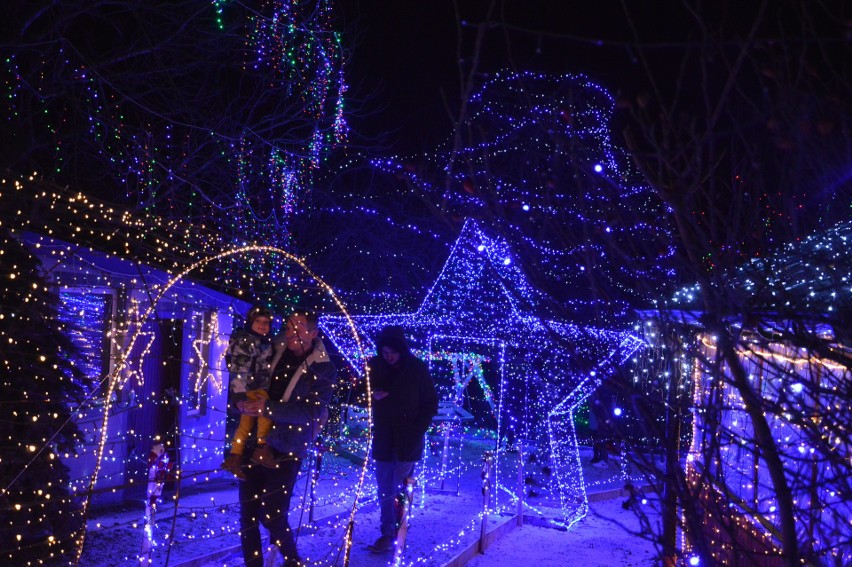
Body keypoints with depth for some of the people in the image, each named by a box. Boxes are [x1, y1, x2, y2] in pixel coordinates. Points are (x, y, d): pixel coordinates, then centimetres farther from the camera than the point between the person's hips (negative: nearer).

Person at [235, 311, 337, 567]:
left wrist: (268, 408, -27)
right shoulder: (275, 350, 2)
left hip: (287, 449, -4)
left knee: (270, 514, -4)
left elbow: (311, 411, -19)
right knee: (247, 512, 9)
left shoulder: (324, 369, -9)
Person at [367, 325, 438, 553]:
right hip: (383, 439, 3)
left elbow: (431, 404, -2)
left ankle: (397, 534, 16)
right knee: (385, 491, 6)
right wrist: (372, 395, -12)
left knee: (400, 490, 3)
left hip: (408, 440, -3)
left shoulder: (417, 369, -8)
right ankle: (388, 534, 16)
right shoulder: (375, 367, -2)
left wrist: (418, 430, -11)